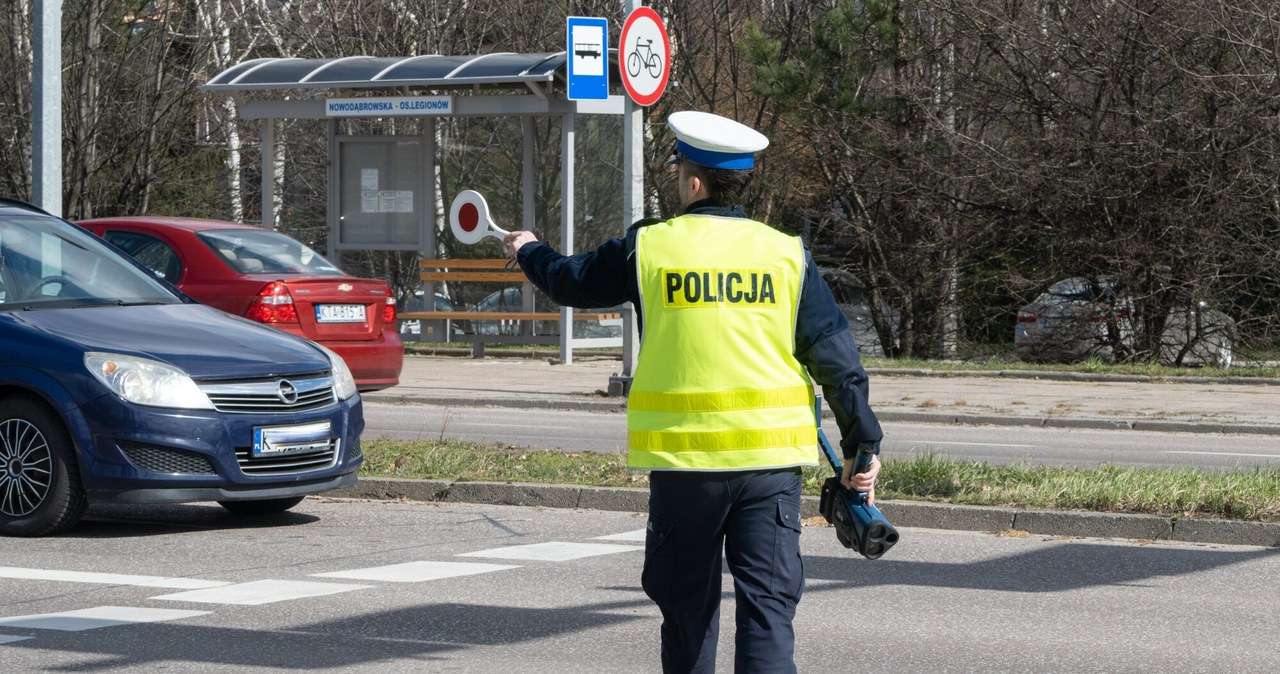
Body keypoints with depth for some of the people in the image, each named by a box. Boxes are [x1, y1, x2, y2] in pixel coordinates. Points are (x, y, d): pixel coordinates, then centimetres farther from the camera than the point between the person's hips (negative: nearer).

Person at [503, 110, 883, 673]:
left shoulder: (648, 248, -1)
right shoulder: (786, 254, 1)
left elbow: (572, 282, 17)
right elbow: (836, 357, 1)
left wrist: (528, 252, 39)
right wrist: (862, 447, 8)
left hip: (683, 457, 0)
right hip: (771, 457, 0)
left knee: (688, 599, 15)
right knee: (768, 603, -1)